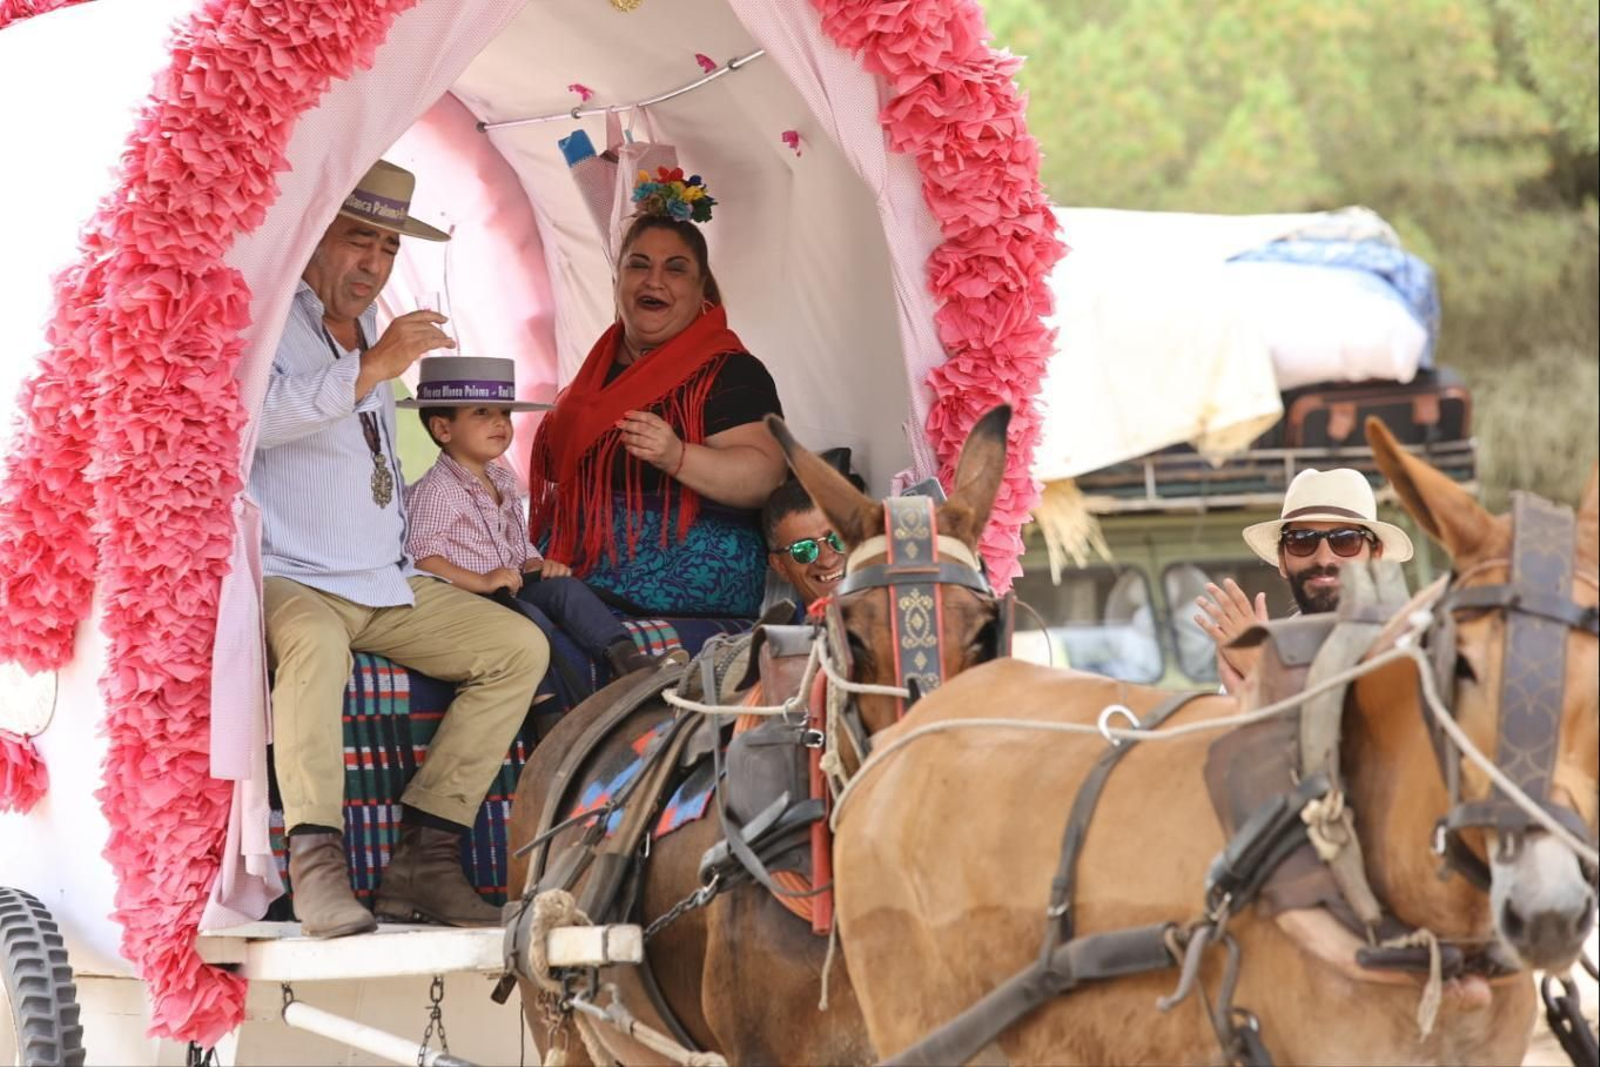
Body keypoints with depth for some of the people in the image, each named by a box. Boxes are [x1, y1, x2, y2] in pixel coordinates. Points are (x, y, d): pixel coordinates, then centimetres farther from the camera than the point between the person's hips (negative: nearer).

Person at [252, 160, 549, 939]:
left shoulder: (367, 333, 21)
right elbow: (251, 413, -26)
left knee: (520, 647, -6)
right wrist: (372, 368, -28)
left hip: (387, 585, 9)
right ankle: (315, 860, -40)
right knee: (315, 642, -41)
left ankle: (425, 853, -12)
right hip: (290, 582, -9)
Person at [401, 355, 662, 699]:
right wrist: (481, 582, -28)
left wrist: (537, 564, 2)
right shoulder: (436, 491, -11)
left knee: (564, 587, -14)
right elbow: (420, 557, -21)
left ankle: (622, 654, -26)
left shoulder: (503, 483, 19)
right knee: (529, 617, -30)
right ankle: (573, 705, -36)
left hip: (509, 588, 8)